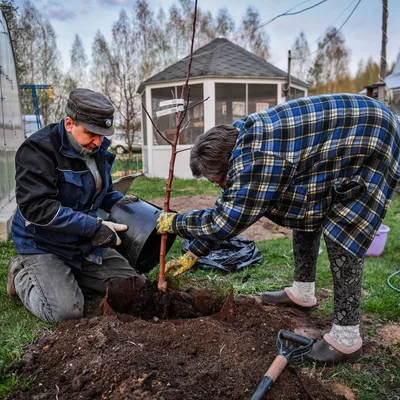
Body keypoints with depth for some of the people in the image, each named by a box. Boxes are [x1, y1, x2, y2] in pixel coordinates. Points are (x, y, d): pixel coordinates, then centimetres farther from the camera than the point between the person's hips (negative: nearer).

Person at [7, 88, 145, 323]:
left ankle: (68, 277, 15)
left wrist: (120, 202, -6)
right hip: (44, 246, -6)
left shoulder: (97, 149, 2)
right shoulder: (38, 149, -20)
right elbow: (36, 206, -29)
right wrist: (93, 226, -32)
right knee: (66, 311, -21)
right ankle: (23, 275, 8)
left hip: (86, 244, 7)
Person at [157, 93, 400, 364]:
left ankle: (347, 338, -4)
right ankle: (303, 292, 26)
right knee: (304, 209, 11)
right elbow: (226, 208, 6)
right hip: (349, 138, 10)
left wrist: (175, 222, -12)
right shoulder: (241, 146, -1)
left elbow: (226, 221, -27)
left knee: (341, 233, -14)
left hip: (374, 140, -10)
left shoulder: (257, 158, -34)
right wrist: (194, 253, 8)